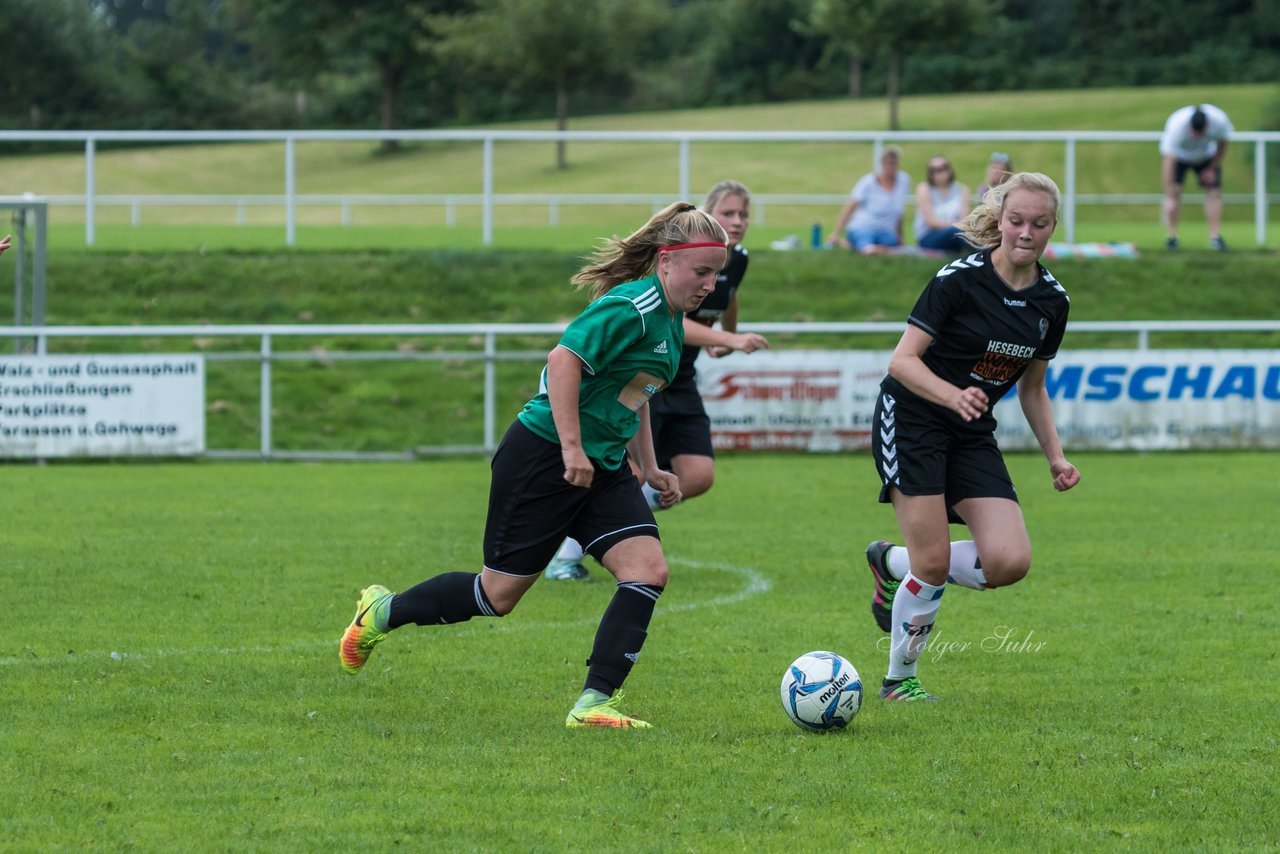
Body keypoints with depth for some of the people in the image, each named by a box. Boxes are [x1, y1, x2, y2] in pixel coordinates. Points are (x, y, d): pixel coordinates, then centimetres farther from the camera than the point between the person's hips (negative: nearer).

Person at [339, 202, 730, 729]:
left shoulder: (670, 322, 12)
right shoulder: (630, 307, -18)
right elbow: (564, 360, -28)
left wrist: (649, 469, 23)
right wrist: (572, 448, -29)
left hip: (602, 468, 9)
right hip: (544, 455, -9)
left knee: (649, 570, -11)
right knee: (499, 593, 0)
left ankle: (594, 703, -11)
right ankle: (382, 612, 24)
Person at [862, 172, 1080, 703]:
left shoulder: (1053, 301, 2)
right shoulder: (960, 278, -16)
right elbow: (903, 359, -16)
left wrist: (1055, 456, 7)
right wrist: (955, 396, -32)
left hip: (973, 438, 6)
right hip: (911, 422, -6)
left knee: (1010, 562, -12)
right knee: (934, 566, -14)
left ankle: (894, 564, 14)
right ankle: (899, 680, 8)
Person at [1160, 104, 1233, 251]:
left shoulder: (1219, 121, -34)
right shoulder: (1176, 127, -42)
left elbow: (1222, 145, -10)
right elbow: (1168, 163, -42)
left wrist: (1212, 169, -7)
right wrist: (1170, 198, -45)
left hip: (1206, 155, 2)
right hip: (1179, 155, -2)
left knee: (1214, 191, -9)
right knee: (1174, 190, -17)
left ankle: (1215, 237, -5)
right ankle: (1172, 236, -12)